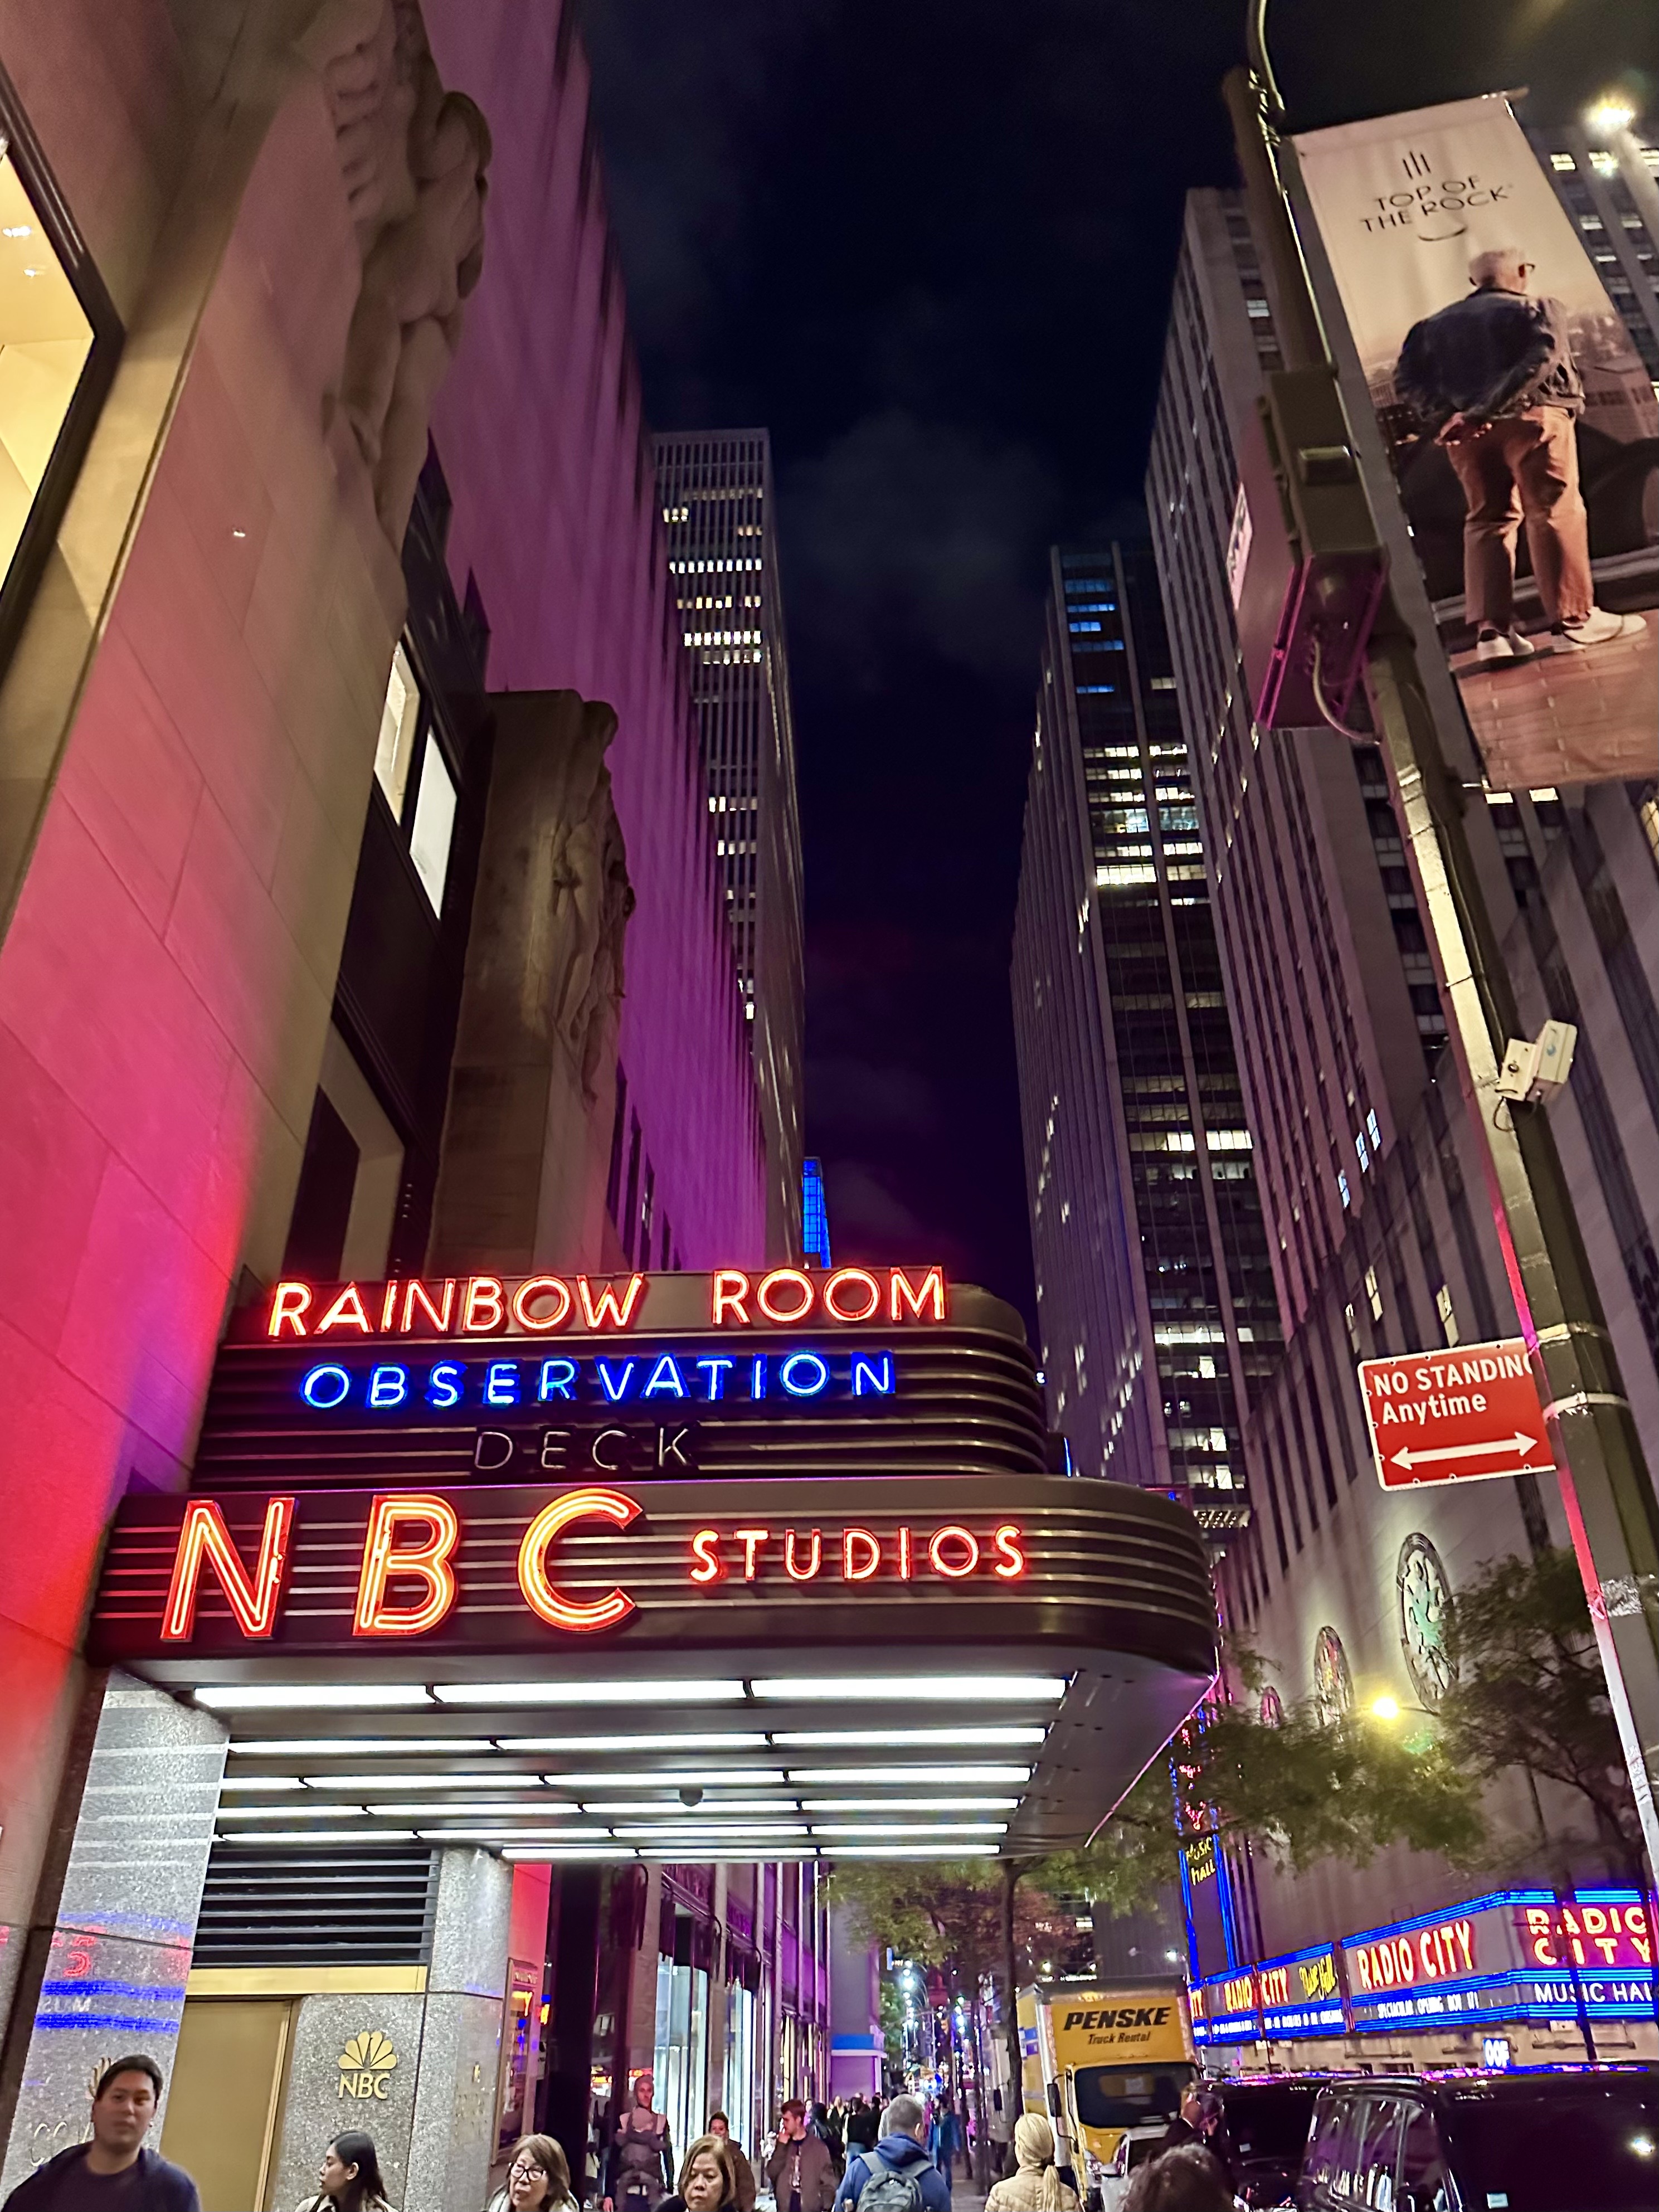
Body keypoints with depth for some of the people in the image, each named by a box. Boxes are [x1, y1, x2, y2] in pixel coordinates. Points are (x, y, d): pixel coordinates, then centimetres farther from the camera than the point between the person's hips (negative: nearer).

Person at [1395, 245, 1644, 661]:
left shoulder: (1435, 324, 19)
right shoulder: (1537, 309, 7)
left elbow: (1407, 379, 4)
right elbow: (1542, 358, -13)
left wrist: (1444, 417, -7)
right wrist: (1490, 408, -17)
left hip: (1468, 434, 4)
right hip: (1529, 417, -4)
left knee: (1488, 520, 7)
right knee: (1556, 513, 0)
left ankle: (1491, 629, -6)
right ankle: (1572, 620, -3)